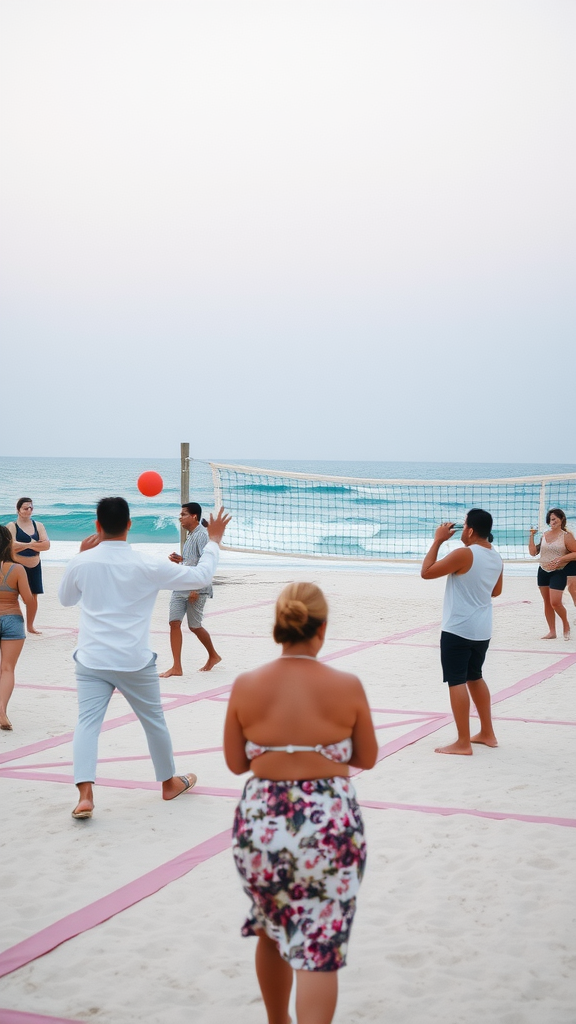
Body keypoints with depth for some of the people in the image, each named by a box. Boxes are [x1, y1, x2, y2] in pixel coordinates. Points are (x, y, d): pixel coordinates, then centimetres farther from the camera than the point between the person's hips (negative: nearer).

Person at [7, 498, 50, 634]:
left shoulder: (38, 525, 7)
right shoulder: (12, 526, -5)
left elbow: (46, 545, -7)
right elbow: (11, 544, -21)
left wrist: (25, 545, -16)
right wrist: (30, 544, -17)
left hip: (34, 567, 4)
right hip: (17, 565, -4)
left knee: (33, 597, 9)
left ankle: (30, 626, 22)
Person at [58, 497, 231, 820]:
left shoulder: (81, 563, -6)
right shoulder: (148, 568, -11)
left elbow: (66, 598, 15)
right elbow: (202, 576, -1)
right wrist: (214, 540, 13)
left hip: (92, 661, 1)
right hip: (135, 662, -1)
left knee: (87, 723, -2)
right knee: (155, 721, 18)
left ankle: (85, 794, -19)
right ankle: (169, 782, 36)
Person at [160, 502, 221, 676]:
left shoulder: (202, 535, -14)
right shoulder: (190, 535, 14)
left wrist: (196, 589, -23)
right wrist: (180, 559, 6)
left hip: (196, 589, -8)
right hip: (180, 586, 8)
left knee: (194, 626, 4)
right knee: (174, 622, -3)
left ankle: (213, 656, 29)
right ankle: (176, 667, -2)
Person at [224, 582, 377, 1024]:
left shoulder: (246, 687, -7)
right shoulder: (347, 687, -10)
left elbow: (236, 762, 2)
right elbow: (367, 758, 2)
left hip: (262, 822, 3)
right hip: (329, 824, -2)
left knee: (272, 933, 24)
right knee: (319, 949, 4)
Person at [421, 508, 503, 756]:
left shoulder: (464, 554, -18)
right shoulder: (496, 557, 6)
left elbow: (426, 572, -14)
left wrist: (438, 541, -8)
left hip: (458, 630, -8)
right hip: (482, 630, 8)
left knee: (456, 682, -2)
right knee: (474, 678, 21)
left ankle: (463, 743, -1)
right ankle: (487, 733, 26)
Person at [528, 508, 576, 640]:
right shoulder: (544, 535, 7)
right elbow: (533, 552, 4)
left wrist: (561, 559, -21)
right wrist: (532, 536, -2)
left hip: (558, 572, -5)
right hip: (543, 571, 5)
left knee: (555, 602, -14)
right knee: (547, 602, 8)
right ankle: (552, 631, 16)